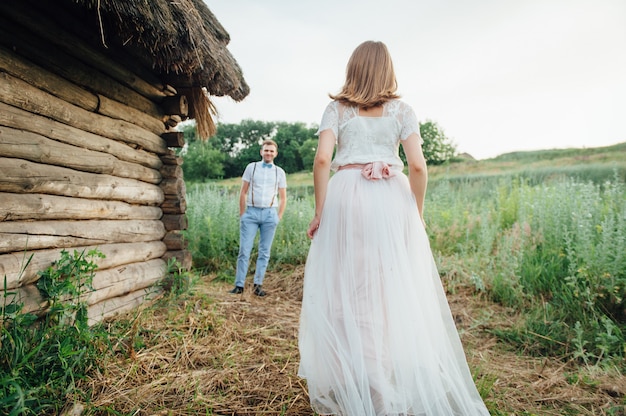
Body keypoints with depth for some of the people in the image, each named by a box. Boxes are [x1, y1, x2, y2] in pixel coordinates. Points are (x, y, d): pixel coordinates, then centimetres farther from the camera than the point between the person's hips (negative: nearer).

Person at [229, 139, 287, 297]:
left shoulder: (280, 172, 11)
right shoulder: (251, 167, 9)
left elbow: (283, 198, 13)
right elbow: (243, 192, 8)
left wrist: (279, 217, 5)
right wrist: (242, 214, 3)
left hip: (270, 213, 1)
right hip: (251, 212, -1)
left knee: (264, 252, 4)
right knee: (244, 250, -4)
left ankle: (258, 285, 11)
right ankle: (239, 285, 3)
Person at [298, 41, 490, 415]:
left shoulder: (337, 108, 9)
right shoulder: (402, 110, 10)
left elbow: (322, 159, -5)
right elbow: (418, 165, 0)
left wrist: (320, 211, -1)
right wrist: (417, 213, 9)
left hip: (346, 196, -1)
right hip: (391, 200, 1)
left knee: (346, 294, 4)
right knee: (397, 293, 9)